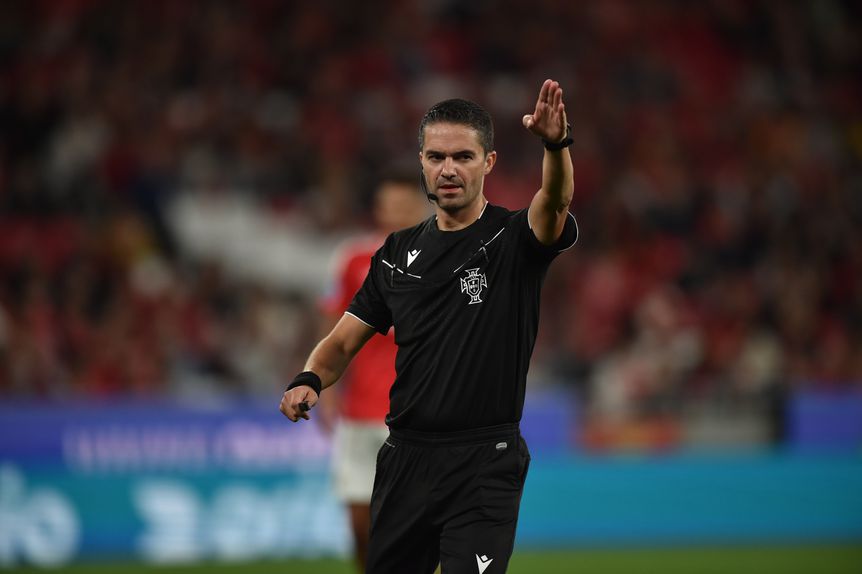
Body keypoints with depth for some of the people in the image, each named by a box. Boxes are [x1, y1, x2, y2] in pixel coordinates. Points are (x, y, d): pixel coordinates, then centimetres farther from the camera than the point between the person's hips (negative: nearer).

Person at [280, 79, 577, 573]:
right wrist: (309, 381, -12)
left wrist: (557, 144, -48)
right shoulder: (398, 253, 10)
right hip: (405, 459, 5)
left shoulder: (514, 239, -4)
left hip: (484, 463, -5)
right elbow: (344, 341, 11)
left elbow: (555, 204, -27)